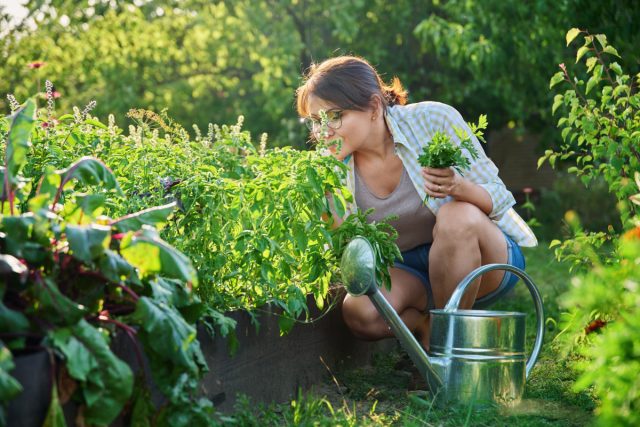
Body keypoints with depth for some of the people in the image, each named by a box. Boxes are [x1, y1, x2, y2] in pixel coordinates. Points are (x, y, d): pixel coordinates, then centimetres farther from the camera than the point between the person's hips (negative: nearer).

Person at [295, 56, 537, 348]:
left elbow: (498, 198, -15)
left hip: (487, 258, -2)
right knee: (360, 312, -30)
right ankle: (427, 327, 4)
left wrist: (458, 187, -37)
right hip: (409, 274, 2)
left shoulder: (434, 120, -18)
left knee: (457, 216, -36)